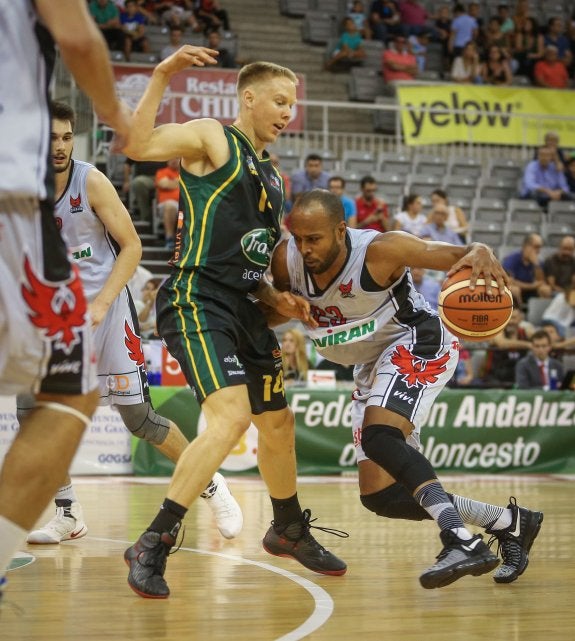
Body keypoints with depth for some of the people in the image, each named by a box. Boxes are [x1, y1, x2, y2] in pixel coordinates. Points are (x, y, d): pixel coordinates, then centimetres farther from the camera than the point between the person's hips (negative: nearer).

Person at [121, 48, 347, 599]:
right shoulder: (211, 138, -3)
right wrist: (161, 76, -25)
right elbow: (135, 145, -20)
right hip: (196, 301, -9)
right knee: (231, 415, -24)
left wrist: (276, 299, 11)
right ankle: (152, 547, -18)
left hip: (242, 307, 9)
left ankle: (289, 530, 41)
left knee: (278, 421, 18)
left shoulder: (271, 174, 21)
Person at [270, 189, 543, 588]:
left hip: (417, 344, -8)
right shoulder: (287, 261, -13)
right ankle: (510, 523, 15)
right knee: (381, 496, 4)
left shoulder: (378, 251, -27)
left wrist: (481, 254, -54)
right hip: (371, 367, 8)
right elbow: (268, 315, 5)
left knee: (378, 436, -35)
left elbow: (453, 256, -29)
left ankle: (463, 541, -41)